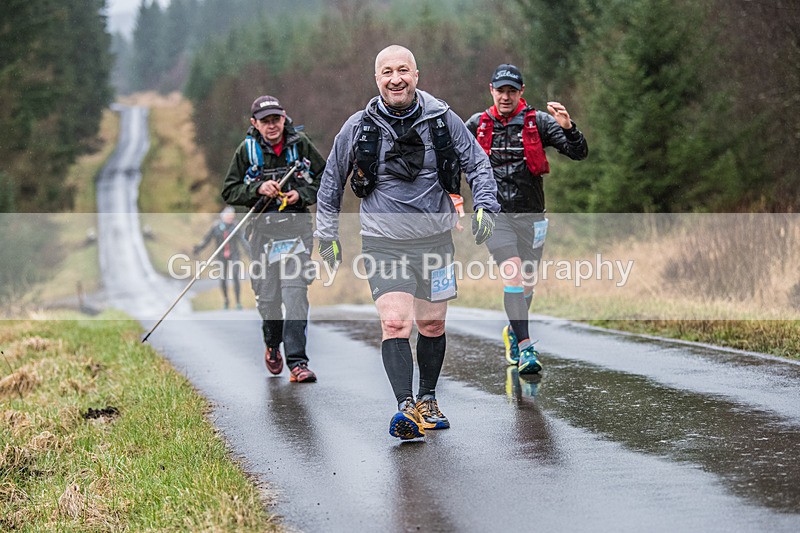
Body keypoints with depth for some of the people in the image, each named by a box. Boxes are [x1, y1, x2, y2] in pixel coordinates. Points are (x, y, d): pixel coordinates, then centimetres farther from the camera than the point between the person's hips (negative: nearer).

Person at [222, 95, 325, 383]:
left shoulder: (301, 144, 1)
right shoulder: (247, 151, 1)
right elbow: (229, 191, 3)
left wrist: (301, 194, -10)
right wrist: (258, 188, -14)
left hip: (297, 229, -1)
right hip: (264, 231, 1)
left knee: (296, 294, -13)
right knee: (267, 297, 5)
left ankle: (297, 362, -14)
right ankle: (272, 345, 35)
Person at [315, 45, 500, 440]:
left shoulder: (442, 119, -2)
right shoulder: (358, 128, -3)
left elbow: (478, 164, 9)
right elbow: (331, 181, 11)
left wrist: (485, 205, -6)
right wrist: (327, 235, 10)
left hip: (434, 239, 2)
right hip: (383, 243, -2)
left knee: (432, 324, 10)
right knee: (394, 323, -17)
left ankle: (427, 400, 29)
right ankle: (405, 408, -24)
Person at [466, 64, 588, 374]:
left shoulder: (538, 122, -2)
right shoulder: (478, 124, 3)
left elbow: (579, 153, -9)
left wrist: (567, 128, -25)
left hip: (530, 214, 1)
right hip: (494, 212, -1)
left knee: (527, 280, 12)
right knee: (513, 272, -21)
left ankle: (513, 331, 42)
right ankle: (525, 348, -23)